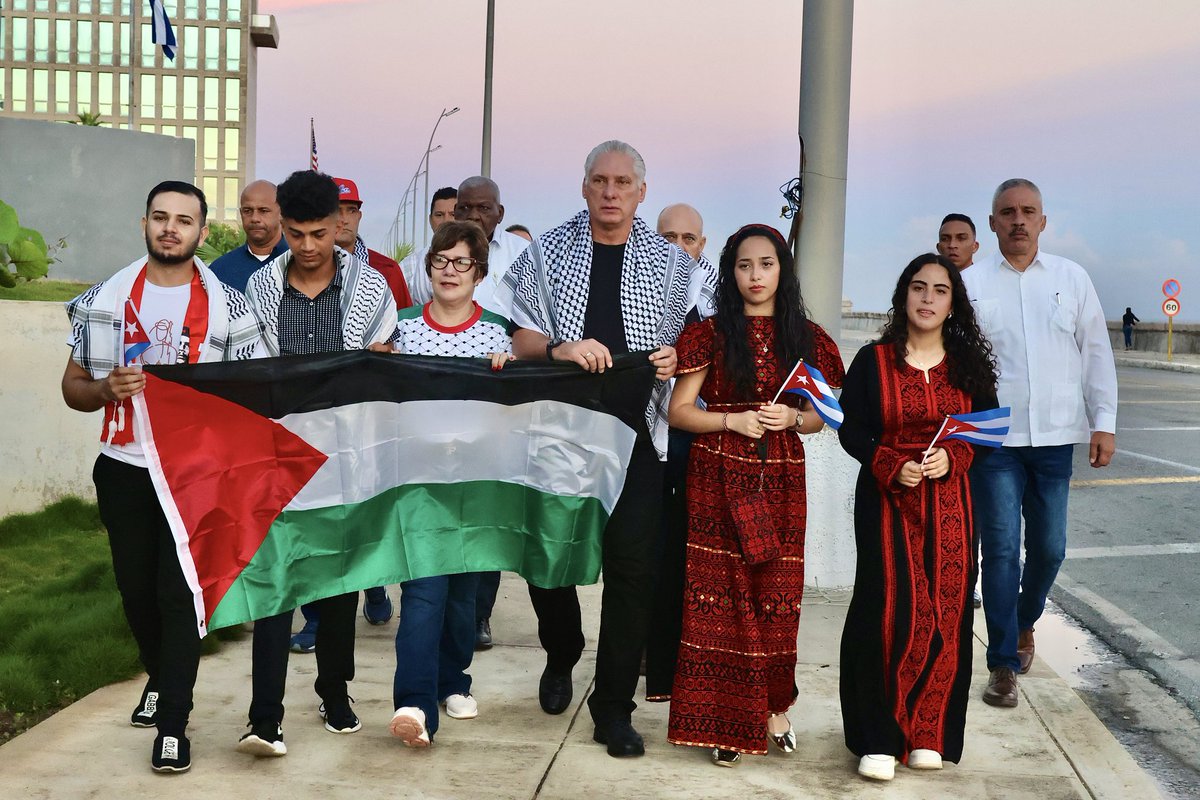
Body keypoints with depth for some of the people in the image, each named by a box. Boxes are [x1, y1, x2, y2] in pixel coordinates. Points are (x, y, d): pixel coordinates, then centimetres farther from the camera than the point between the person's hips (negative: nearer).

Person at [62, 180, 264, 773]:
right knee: (137, 589, 15)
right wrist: (108, 389, -15)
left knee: (179, 592, -5)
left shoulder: (228, 308, -2)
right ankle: (162, 678, 39)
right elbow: (74, 388, 7)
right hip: (124, 468, 3)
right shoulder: (104, 301, 4)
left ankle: (172, 724, 2)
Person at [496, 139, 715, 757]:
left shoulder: (673, 265, 8)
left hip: (636, 430, 0)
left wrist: (678, 358, -10)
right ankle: (561, 658, 37)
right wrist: (560, 349, -19)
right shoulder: (548, 253, 7)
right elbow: (519, 341, 2)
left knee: (632, 564, -3)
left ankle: (614, 706, 9)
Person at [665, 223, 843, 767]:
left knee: (777, 594, 4)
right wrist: (733, 420, -14)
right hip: (719, 477, -2)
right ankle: (726, 722, 7)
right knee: (722, 592, -1)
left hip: (781, 478, 2)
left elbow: (820, 415, 14)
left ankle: (774, 712, 18)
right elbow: (679, 410, 0)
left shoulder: (806, 336, 8)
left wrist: (793, 417, -8)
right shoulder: (711, 334, 1)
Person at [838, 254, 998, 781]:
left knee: (946, 614, 0)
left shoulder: (970, 364, 9)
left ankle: (929, 734, 12)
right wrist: (892, 465, -15)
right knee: (887, 613, -9)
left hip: (949, 504, 2)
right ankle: (879, 738, 0)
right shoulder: (872, 361, 2)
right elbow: (851, 430, 1)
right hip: (887, 500, -2)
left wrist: (954, 457, -10)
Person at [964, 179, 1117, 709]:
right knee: (1001, 550, -3)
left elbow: (1096, 352, 9)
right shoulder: (969, 284, 1)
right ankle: (1003, 664, 6)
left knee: (1049, 547, 9)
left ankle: (1024, 623, 37)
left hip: (1055, 436, 2)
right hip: (992, 439, -2)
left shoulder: (1072, 279, 7)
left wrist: (1104, 421, 4)